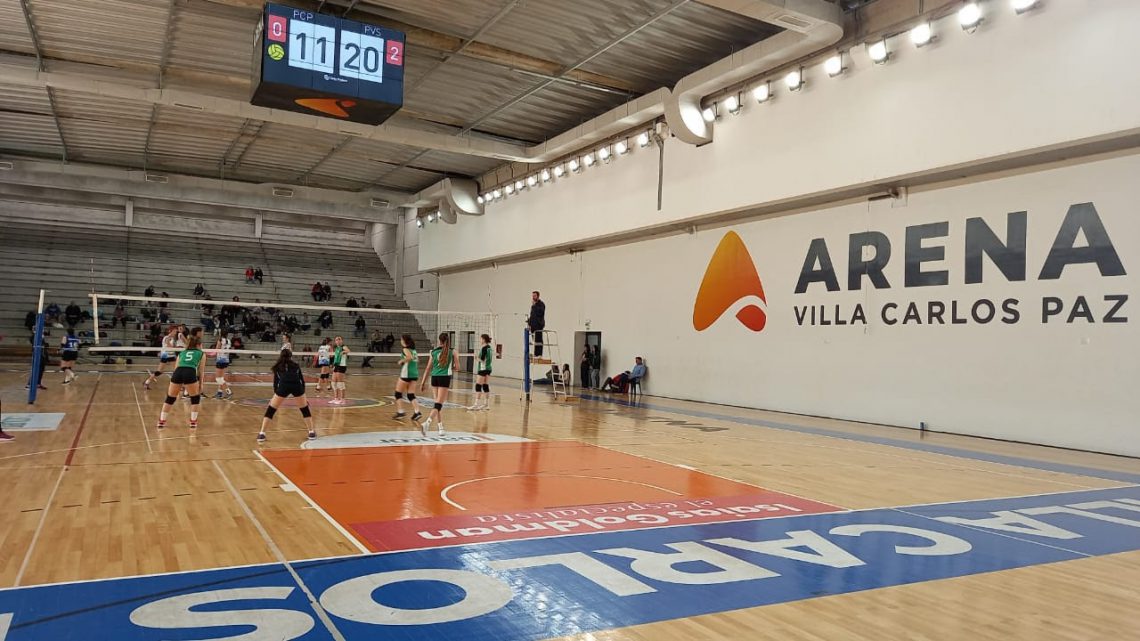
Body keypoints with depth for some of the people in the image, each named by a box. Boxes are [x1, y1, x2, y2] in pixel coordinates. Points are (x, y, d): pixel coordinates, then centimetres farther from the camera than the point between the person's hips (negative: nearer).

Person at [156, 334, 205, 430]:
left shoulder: (182, 353, 33)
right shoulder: (201, 354, 24)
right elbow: (200, 371, 19)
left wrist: (180, 385, 41)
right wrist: (200, 385, 25)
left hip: (177, 373, 3)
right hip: (190, 373, -3)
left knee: (170, 398, 21)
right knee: (195, 398, 19)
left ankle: (161, 421, 23)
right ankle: (193, 422, 15)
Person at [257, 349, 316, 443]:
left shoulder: (277, 366, 28)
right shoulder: (296, 365, 29)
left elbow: (275, 382, 24)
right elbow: (302, 380, 25)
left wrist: (275, 394, 33)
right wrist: (303, 395, 30)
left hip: (283, 386, -1)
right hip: (297, 385, 1)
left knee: (270, 410, 14)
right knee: (305, 409, 22)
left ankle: (261, 434, 8)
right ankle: (312, 432, 22)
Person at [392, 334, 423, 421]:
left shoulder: (405, 348, -7)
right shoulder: (413, 349, 15)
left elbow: (409, 357, -24)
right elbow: (417, 359, 19)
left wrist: (401, 361, -11)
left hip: (406, 374, -7)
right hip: (415, 374, 7)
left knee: (398, 393, 5)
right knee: (411, 395, 7)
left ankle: (400, 412, 0)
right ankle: (417, 412, -6)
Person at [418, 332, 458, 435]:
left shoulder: (434, 351, 10)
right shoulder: (453, 351, 2)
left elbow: (428, 368, 11)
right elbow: (457, 367, 3)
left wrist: (423, 382, 15)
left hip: (434, 377, 4)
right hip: (445, 378, -4)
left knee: (438, 403, 14)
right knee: (439, 404, -6)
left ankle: (440, 428, 15)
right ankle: (427, 423, -25)